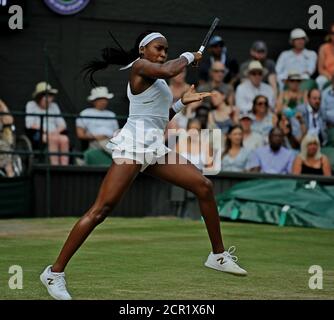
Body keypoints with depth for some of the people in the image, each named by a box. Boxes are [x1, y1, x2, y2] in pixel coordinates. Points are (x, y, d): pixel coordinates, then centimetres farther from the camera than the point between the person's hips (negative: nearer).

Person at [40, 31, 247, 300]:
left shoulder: (156, 82, 24)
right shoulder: (139, 66, -2)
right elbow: (169, 71, -22)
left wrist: (182, 102, 22)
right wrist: (189, 57, -5)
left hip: (156, 148, 9)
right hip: (133, 145, -9)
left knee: (205, 186, 3)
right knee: (102, 209, -14)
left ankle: (218, 255, 14)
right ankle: (55, 272, -12)